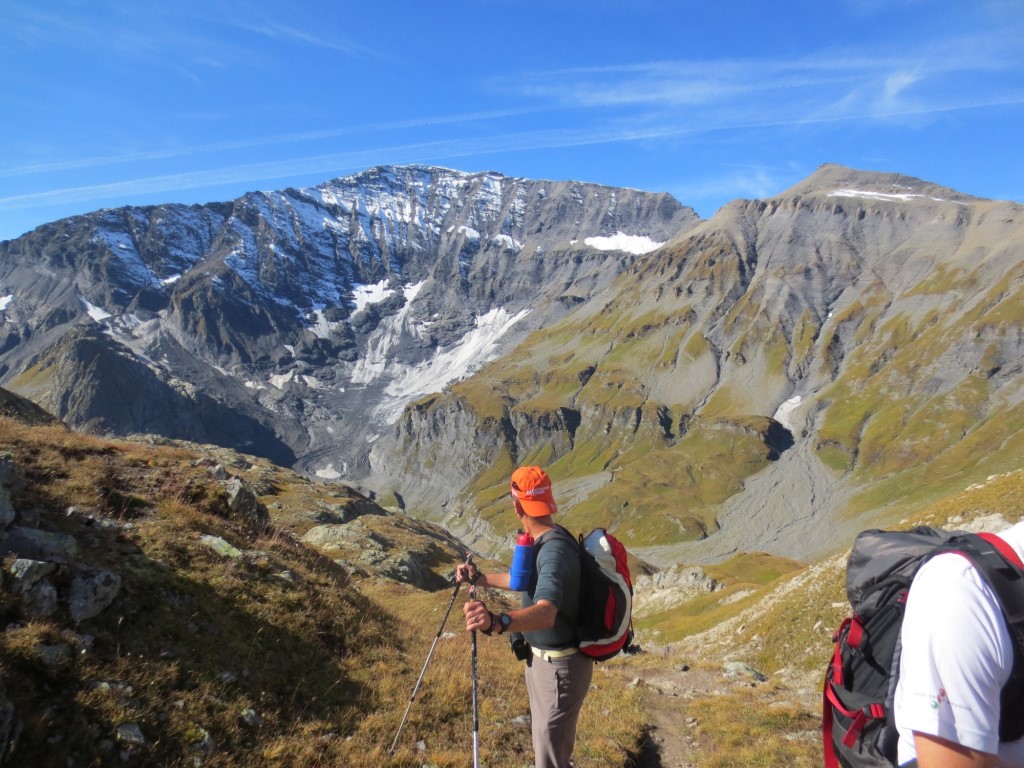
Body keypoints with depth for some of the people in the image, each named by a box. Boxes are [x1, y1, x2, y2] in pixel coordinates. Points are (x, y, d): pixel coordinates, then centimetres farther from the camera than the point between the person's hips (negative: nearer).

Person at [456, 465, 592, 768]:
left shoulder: (554, 549, -31)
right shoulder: (542, 542, 1)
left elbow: (546, 613, -47)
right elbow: (526, 580, 19)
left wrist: (497, 622, -64)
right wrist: (480, 578, 21)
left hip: (560, 666, -10)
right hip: (541, 658, 10)